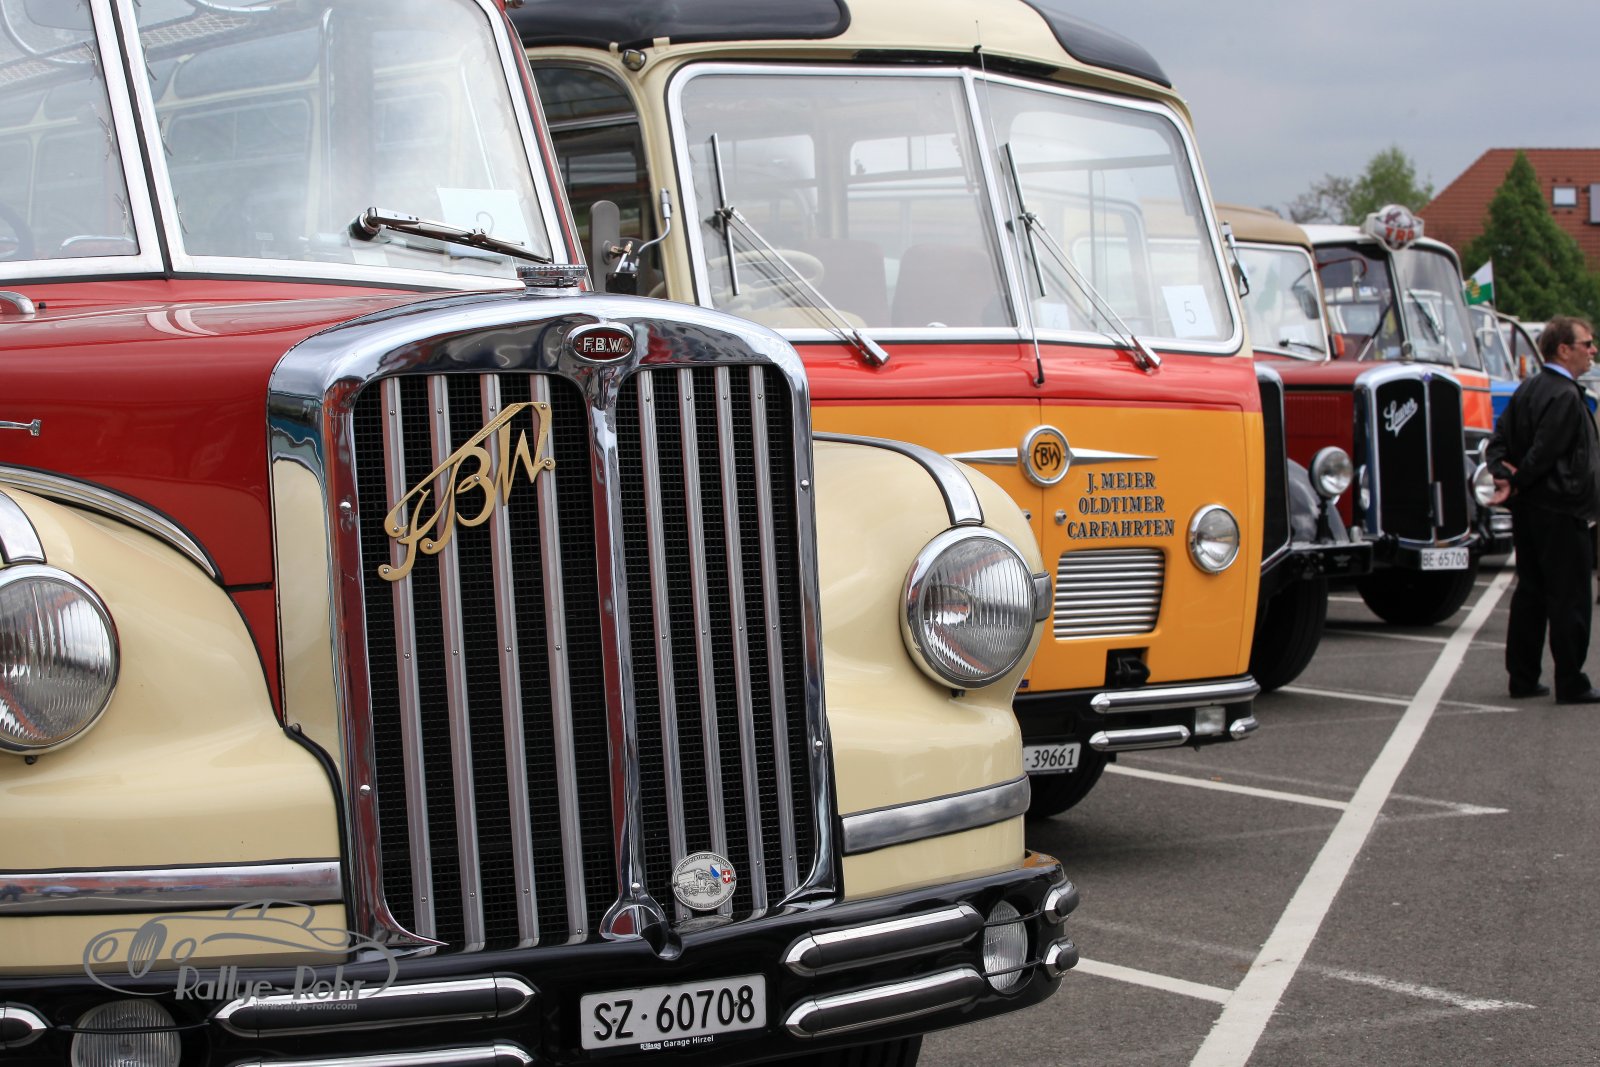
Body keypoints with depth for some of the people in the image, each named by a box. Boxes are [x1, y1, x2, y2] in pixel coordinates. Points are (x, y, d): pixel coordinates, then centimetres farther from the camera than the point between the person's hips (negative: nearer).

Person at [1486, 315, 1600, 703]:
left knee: (1530, 592, 13)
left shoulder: (1527, 390, 12)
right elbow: (1545, 453, -21)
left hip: (1527, 511, 9)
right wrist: (1518, 483, -8)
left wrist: (1504, 478, -8)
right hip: (1560, 511, -9)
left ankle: (1522, 678, 17)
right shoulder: (1565, 396, -17)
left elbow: (1499, 441, 6)